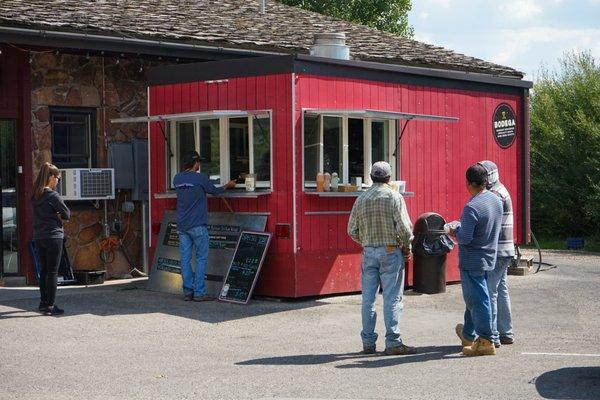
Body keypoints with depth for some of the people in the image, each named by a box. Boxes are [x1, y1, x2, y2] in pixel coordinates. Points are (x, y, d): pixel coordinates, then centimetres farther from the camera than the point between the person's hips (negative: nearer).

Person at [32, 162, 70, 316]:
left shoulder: (35, 196, 9)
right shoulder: (53, 195, -14)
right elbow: (67, 214, -9)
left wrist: (54, 215, 3)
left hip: (38, 237, 7)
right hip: (53, 236, -7)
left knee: (44, 270, 16)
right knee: (52, 272, -2)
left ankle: (43, 303, 22)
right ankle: (50, 306, -2)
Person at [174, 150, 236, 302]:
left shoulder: (177, 179, 7)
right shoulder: (200, 178, -10)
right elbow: (214, 191, 5)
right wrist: (228, 186, 25)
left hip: (182, 225, 6)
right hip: (197, 225, -6)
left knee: (185, 258, 6)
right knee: (201, 258, 0)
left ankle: (187, 292, 8)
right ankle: (199, 292, -2)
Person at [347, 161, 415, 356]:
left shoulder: (361, 199, 5)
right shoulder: (394, 197, -8)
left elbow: (352, 230, 6)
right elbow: (404, 228, -14)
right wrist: (407, 248, 2)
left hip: (368, 252, 4)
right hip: (390, 251, -4)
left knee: (368, 298, 8)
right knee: (392, 298, -1)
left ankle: (368, 342, 11)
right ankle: (393, 342, -1)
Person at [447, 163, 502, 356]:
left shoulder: (471, 207, -24)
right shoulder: (496, 200, 3)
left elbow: (465, 238, -26)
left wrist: (453, 231, -5)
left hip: (472, 261, -9)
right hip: (489, 258, 9)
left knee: (477, 300, 0)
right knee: (474, 297, 22)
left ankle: (486, 342, 5)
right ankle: (468, 334, 35)